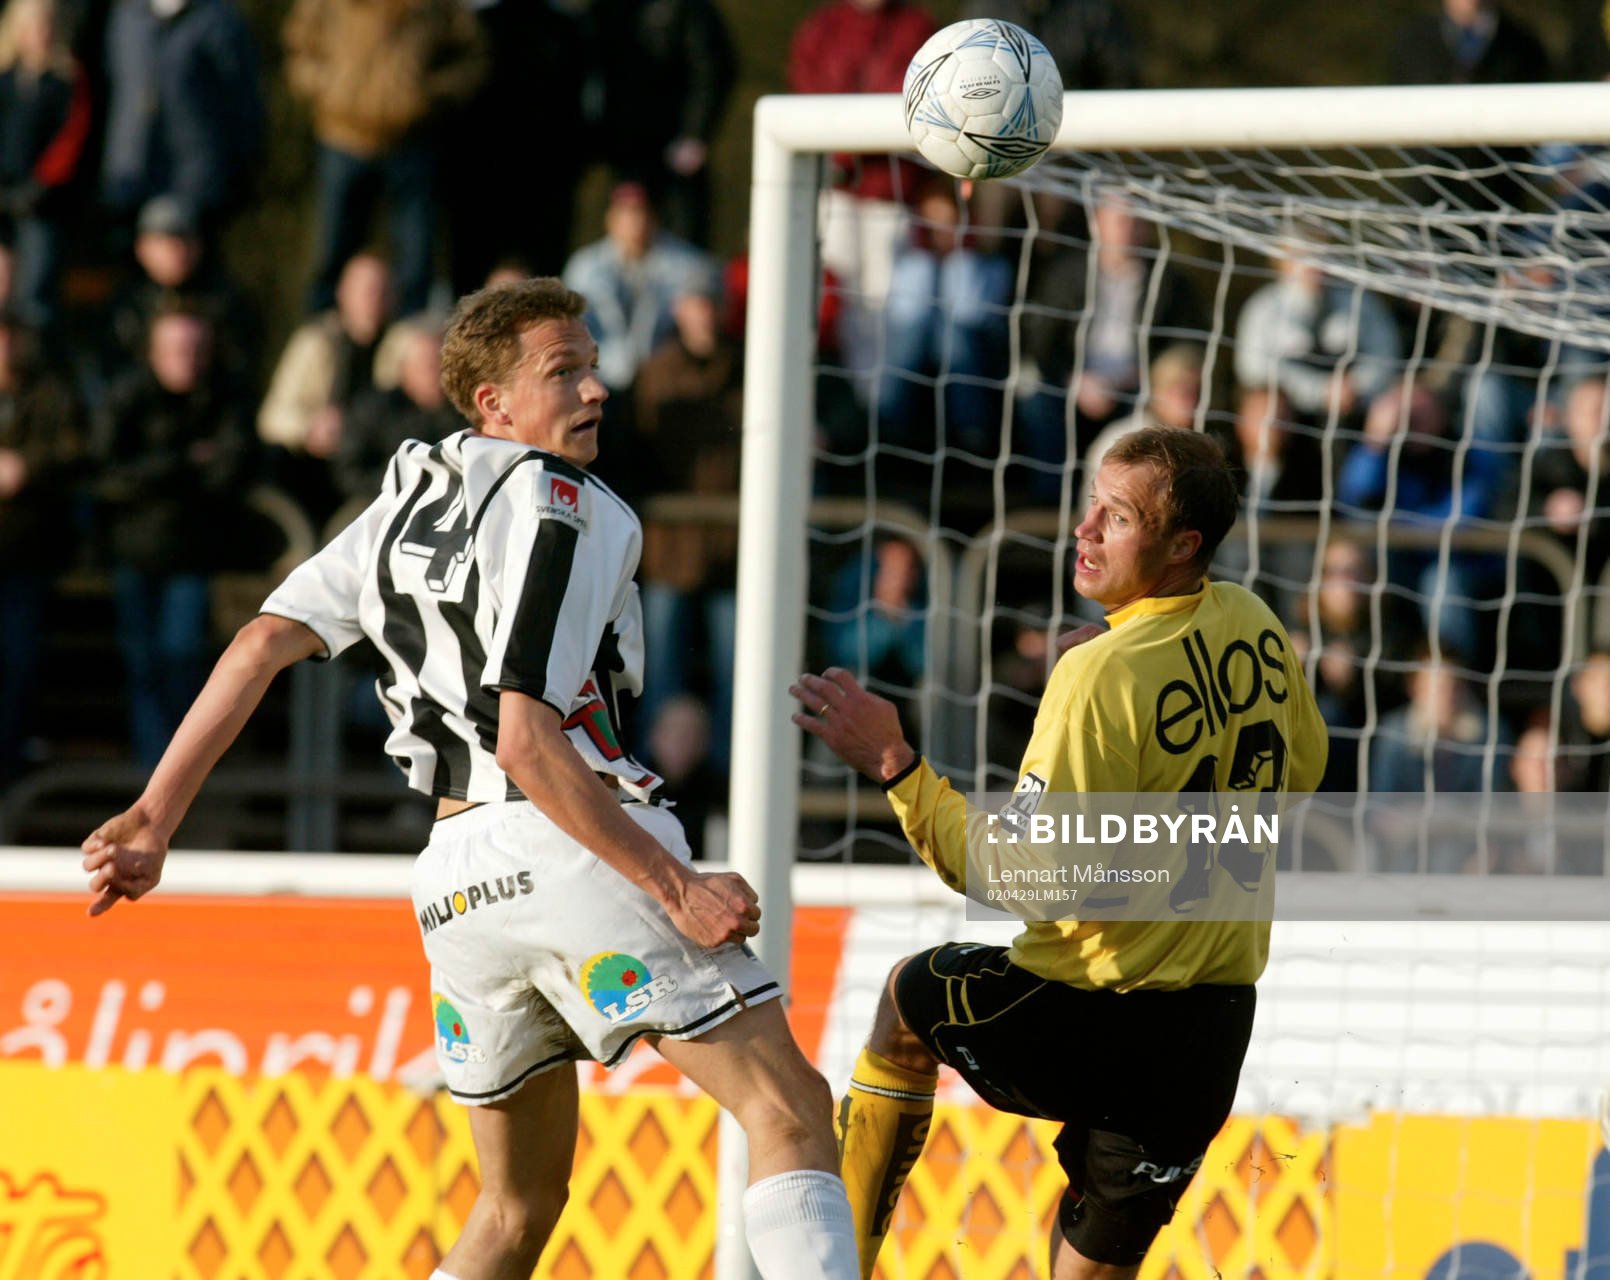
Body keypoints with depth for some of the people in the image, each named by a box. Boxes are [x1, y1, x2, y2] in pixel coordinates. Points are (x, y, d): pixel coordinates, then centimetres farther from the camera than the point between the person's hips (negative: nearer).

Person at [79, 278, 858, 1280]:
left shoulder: (409, 502, 18)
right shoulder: (567, 509, -5)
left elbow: (266, 642, 10)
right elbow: (526, 743, -15)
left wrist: (156, 817, 10)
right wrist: (678, 888, -16)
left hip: (458, 877, 8)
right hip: (575, 852, -8)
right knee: (792, 1115, -9)